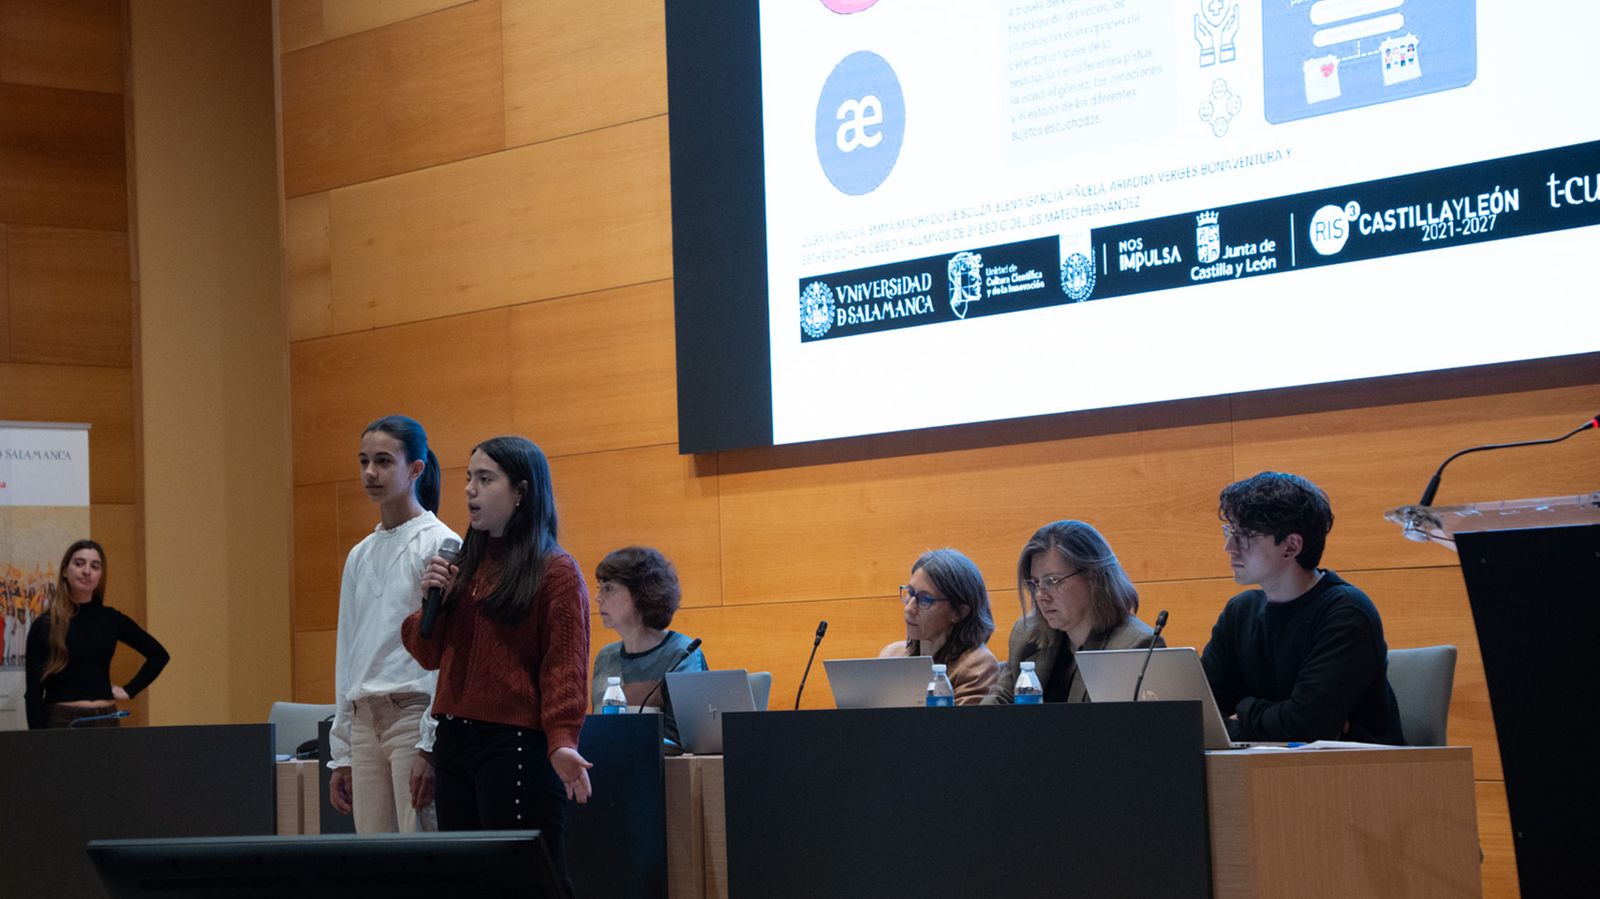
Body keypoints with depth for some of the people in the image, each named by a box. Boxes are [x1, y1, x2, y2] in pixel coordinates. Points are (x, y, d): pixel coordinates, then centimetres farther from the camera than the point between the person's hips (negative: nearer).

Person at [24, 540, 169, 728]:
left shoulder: (111, 619, 6)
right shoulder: (44, 626, -3)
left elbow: (158, 654, 16)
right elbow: (34, 692, -5)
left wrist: (129, 690, 6)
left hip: (105, 720, 3)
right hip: (61, 720, -3)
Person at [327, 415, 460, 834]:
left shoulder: (439, 545, -5)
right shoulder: (360, 555, 17)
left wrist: (431, 746, -17)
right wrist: (340, 754, 15)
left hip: (415, 715, -7)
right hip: (365, 720, 7)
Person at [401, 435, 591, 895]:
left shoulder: (555, 571, -6)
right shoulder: (465, 564, 14)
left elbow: (564, 665, -11)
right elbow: (431, 654, 18)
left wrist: (562, 741, -23)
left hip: (516, 747, -7)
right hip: (454, 740, 7)